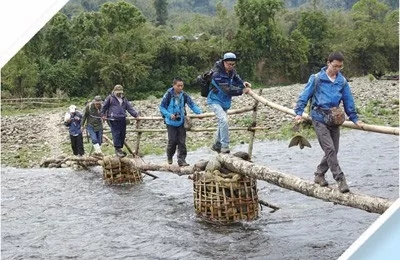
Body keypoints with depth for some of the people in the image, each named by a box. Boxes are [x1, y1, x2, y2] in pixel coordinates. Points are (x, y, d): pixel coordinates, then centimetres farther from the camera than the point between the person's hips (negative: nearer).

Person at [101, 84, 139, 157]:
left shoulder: (124, 99, 18)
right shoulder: (110, 98, 3)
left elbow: (130, 108, 14)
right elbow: (104, 107, 11)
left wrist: (136, 115, 6)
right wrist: (103, 115, 8)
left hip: (122, 119, 6)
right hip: (114, 120, -6)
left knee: (123, 134, 6)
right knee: (116, 134, -12)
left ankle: (120, 149, 16)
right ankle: (117, 149, -10)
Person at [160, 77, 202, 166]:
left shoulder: (184, 95, -3)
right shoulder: (168, 94, -12)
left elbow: (192, 104, -3)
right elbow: (161, 107, -6)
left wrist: (199, 112, -19)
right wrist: (169, 115, -19)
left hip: (181, 122, 3)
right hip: (171, 122, -3)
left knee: (182, 142, 1)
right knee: (172, 141, 2)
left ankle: (181, 160, 8)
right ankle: (169, 157, 28)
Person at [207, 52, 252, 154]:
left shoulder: (232, 71, -2)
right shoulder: (217, 75, -27)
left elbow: (236, 78, 14)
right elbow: (227, 90, -31)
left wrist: (243, 83, -9)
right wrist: (242, 90, -32)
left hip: (224, 102, 9)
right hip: (214, 101, -9)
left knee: (222, 122, 18)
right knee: (223, 120, -25)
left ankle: (217, 145, 35)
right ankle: (225, 146, -23)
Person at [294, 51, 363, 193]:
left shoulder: (342, 82, 7)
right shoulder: (316, 79, -4)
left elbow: (349, 102, 12)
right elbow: (304, 96, 0)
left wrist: (355, 119, 10)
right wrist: (299, 113, -9)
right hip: (319, 119, -5)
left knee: (333, 151, 8)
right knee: (330, 149, -13)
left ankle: (319, 175, 25)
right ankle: (340, 179, -10)